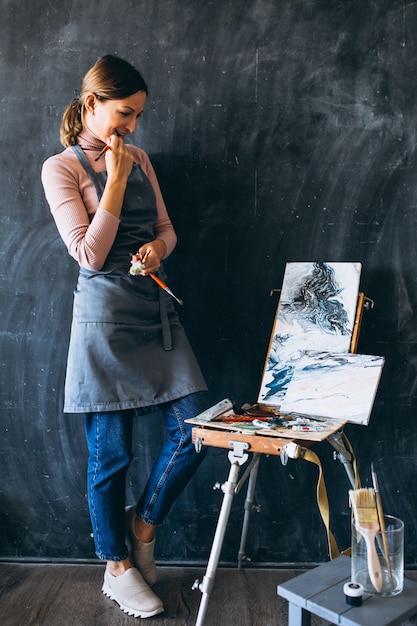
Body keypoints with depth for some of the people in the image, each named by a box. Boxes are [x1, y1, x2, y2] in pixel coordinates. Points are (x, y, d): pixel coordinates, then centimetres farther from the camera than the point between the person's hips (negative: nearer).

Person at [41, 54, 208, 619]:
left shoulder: (138, 158, 13)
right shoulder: (60, 168, -4)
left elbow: (167, 228, 16)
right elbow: (91, 254, -13)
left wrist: (157, 247, -7)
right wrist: (115, 179, -12)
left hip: (157, 309, 6)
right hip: (106, 316, -6)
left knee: (195, 428, 1)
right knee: (110, 453, 5)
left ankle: (144, 521, 27)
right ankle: (118, 568, 26)